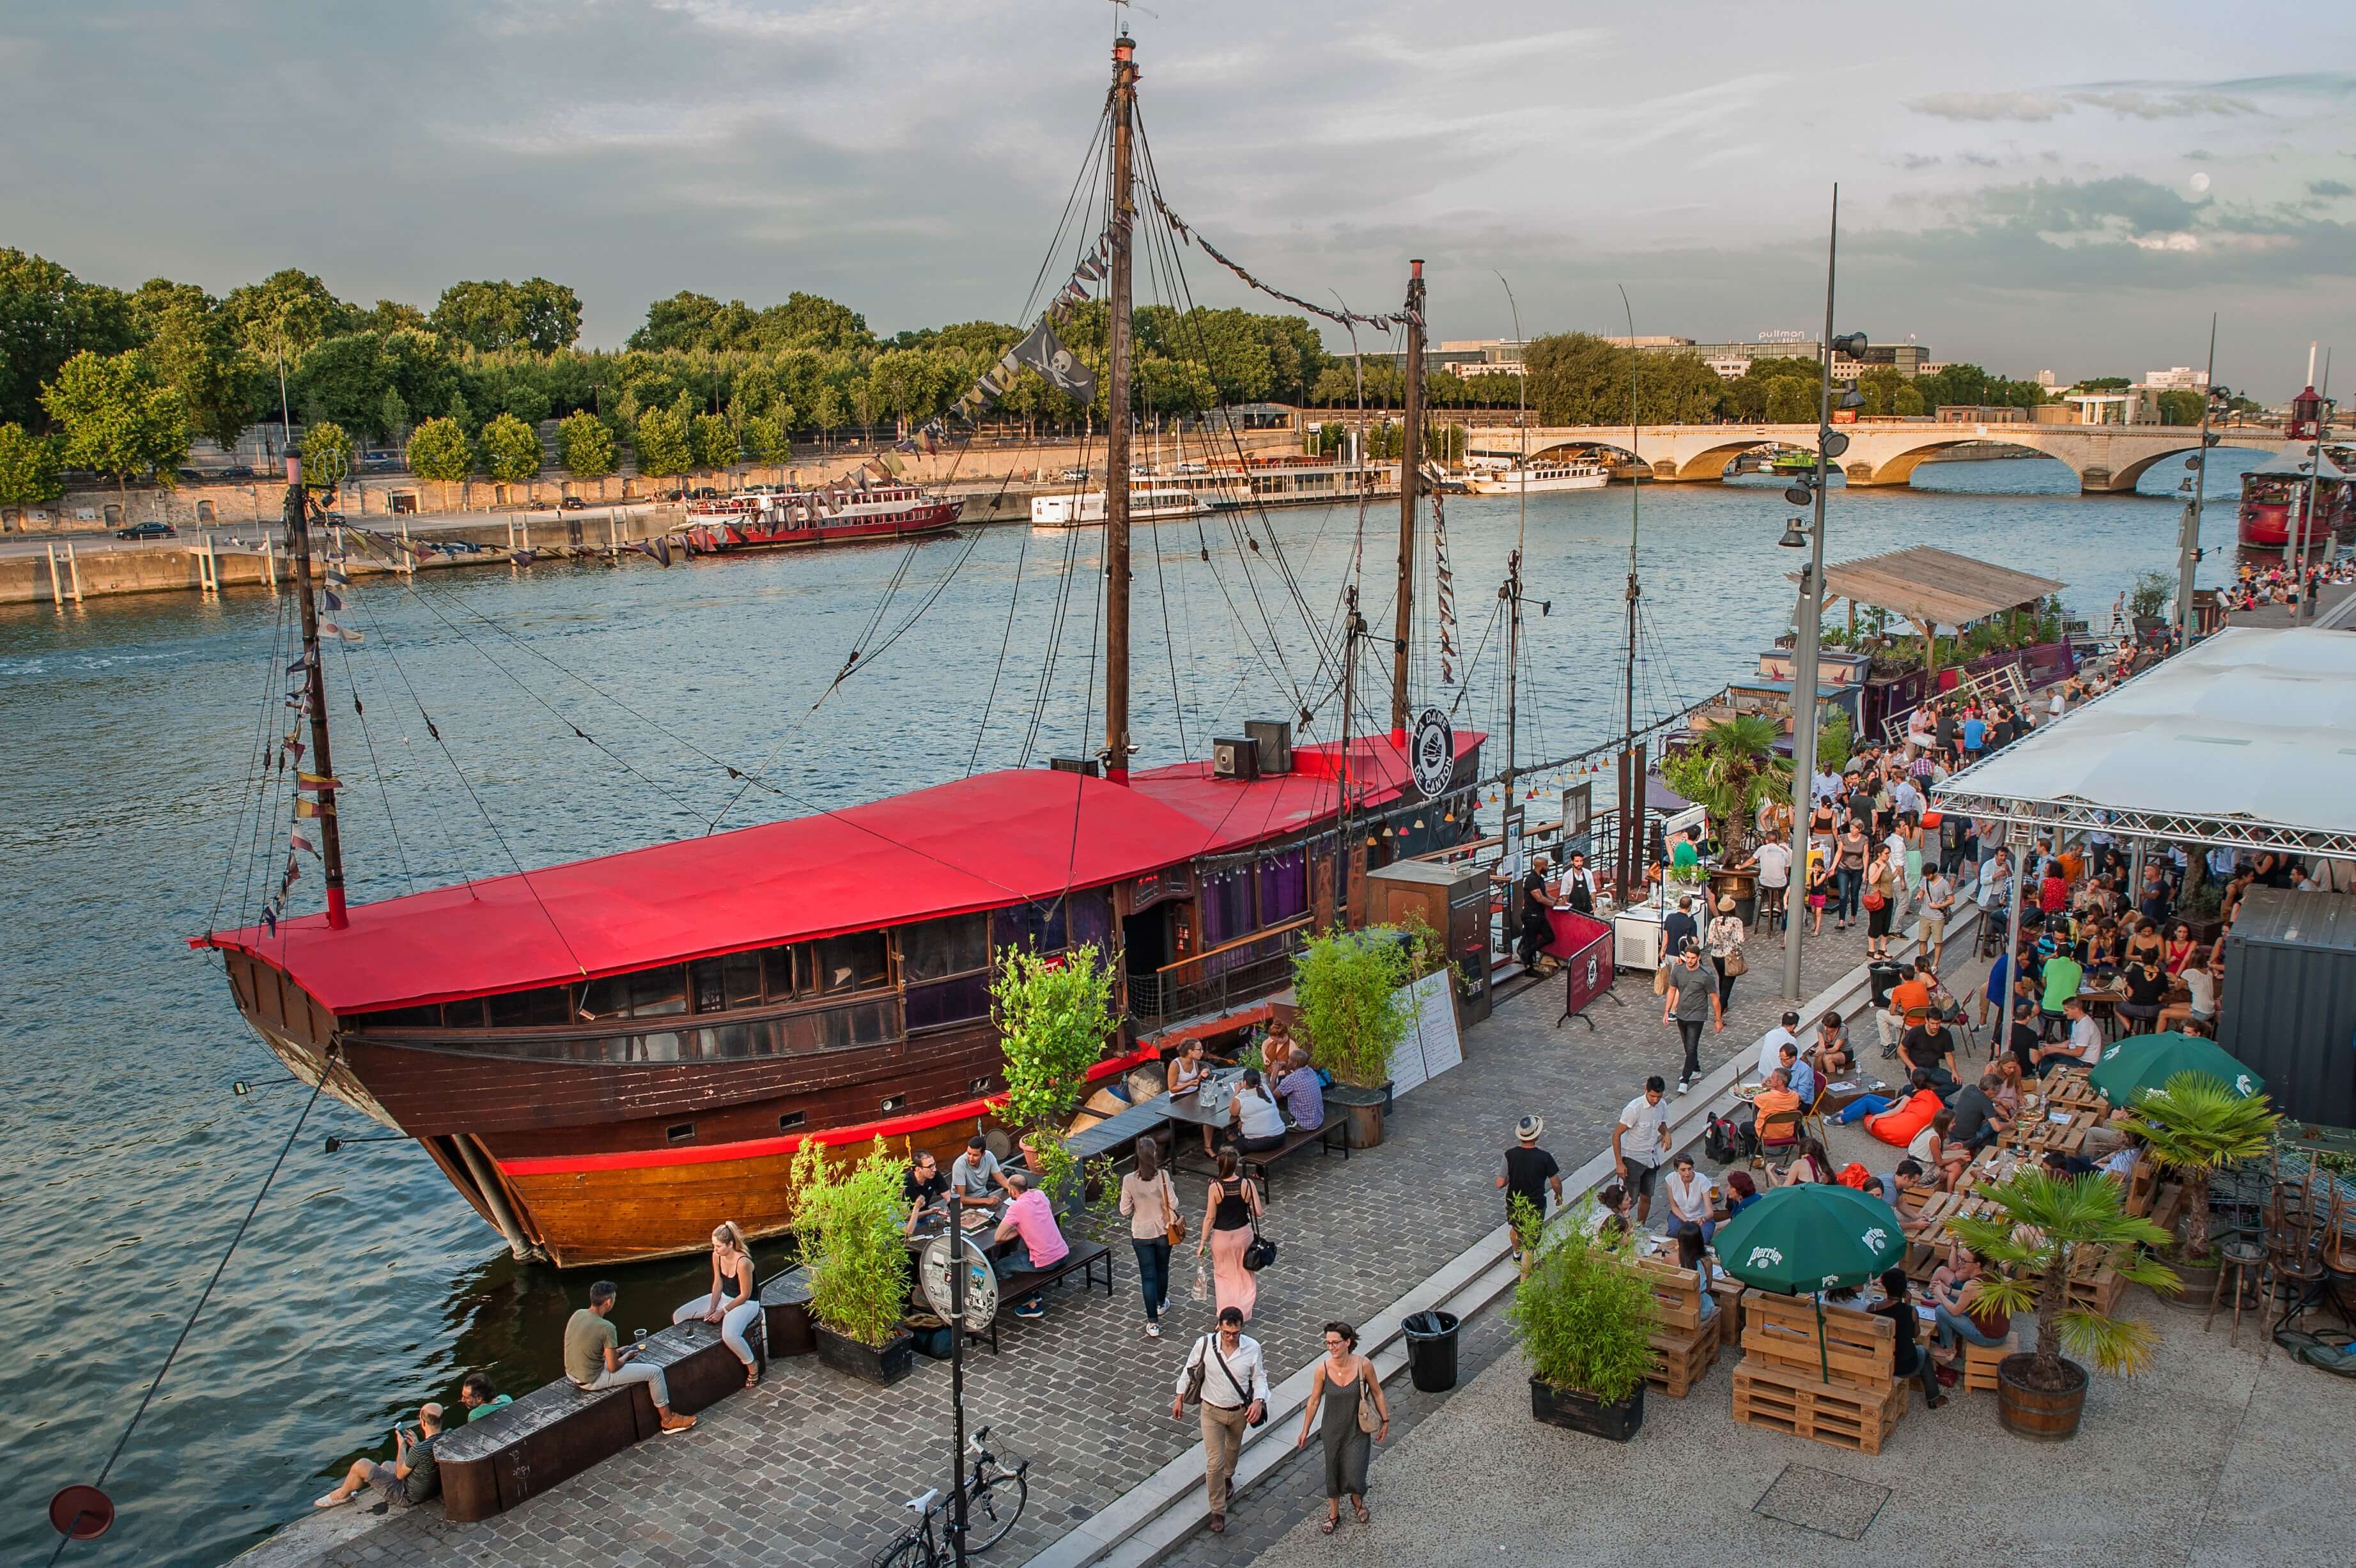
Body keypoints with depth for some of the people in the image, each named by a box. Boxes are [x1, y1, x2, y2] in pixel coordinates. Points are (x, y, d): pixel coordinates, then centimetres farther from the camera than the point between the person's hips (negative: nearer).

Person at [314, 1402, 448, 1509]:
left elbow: (400, 1474, -16)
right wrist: (416, 1445, 1)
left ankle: (343, 1494, 30)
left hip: (407, 1497, -8)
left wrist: (401, 1446, -6)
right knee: (386, 1466, 30)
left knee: (361, 1465, 1)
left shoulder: (420, 1450, -34)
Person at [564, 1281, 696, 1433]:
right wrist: (626, 1356, 2)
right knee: (655, 1372, -2)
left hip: (571, 1375, 9)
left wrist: (615, 1352, 14)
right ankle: (668, 1421, 13)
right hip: (592, 1382, -9)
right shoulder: (606, 1327, -26)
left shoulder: (578, 1314, -2)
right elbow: (613, 1368, -19)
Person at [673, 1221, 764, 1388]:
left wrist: (723, 1312, -17)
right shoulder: (717, 1256, -8)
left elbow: (745, 1295, -21)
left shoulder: (743, 1262, -30)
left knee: (729, 1335, -37)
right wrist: (712, 1309, -8)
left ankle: (753, 1367, -11)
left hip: (747, 1303, -8)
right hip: (724, 1297, 8)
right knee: (679, 1316, 0)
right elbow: (718, 1283, 2)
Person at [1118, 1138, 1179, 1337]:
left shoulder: (1129, 1180, -18)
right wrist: (1172, 1190, 5)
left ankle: (1153, 1323, 5)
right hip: (1163, 1231, 1)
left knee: (1147, 1275, 6)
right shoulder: (1163, 1175, -20)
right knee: (1162, 1268, 25)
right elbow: (1173, 1204, -14)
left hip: (1141, 1234, -1)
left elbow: (1125, 1210, -9)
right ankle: (1161, 1303, 49)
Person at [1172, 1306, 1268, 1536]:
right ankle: (1218, 1511, 14)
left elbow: (1259, 1377, -6)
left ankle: (1227, 1478, 60)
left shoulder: (1252, 1348, -21)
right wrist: (1179, 1398, 2)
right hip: (1212, 1411, -2)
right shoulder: (1205, 1344, -23)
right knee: (1214, 1463, -3)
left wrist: (1258, 1401, -22)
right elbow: (1189, 1369, -5)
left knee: (1233, 1449, 29)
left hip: (1240, 1411, 2)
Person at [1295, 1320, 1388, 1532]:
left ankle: (1357, 1501, 37)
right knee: (1333, 1473, 16)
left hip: (1358, 1431, -1)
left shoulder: (1364, 1365, -21)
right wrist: (1305, 1431, 4)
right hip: (1332, 1430, 1)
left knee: (1354, 1476, 0)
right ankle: (1333, 1513, 43)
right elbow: (1314, 1401, -4)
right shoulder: (1323, 1369, -18)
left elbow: (1377, 1393, -4)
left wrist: (1385, 1421, 4)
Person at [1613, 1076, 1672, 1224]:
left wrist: (1666, 1133, -8)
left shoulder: (1663, 1106, -5)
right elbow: (1616, 1135, -19)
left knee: (1646, 1197, 16)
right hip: (1633, 1158, -6)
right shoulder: (1634, 1109, -25)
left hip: (1651, 1159, 6)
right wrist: (1619, 1163, -20)